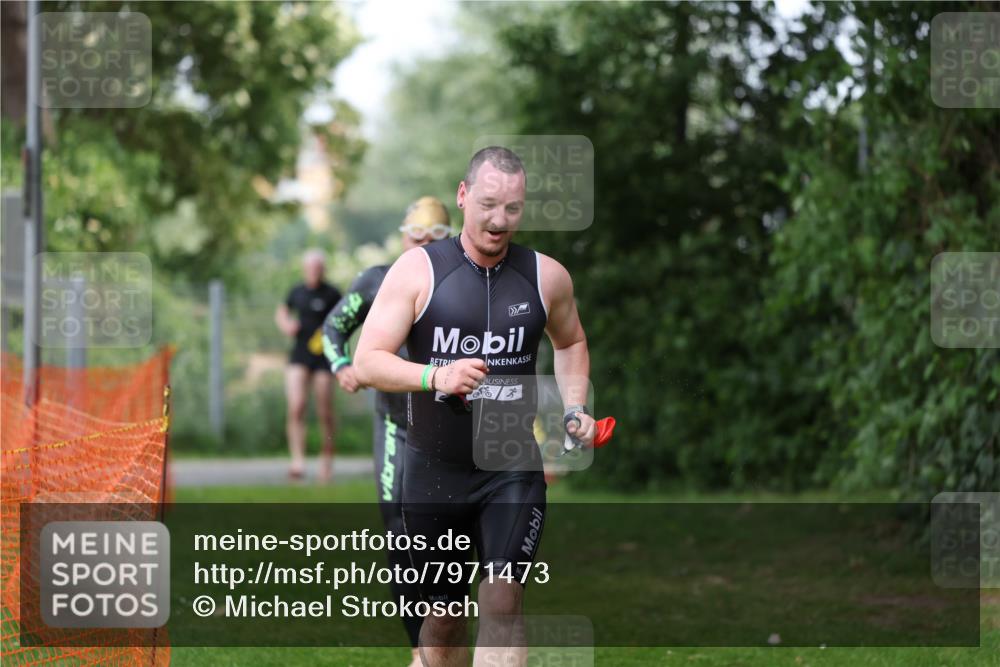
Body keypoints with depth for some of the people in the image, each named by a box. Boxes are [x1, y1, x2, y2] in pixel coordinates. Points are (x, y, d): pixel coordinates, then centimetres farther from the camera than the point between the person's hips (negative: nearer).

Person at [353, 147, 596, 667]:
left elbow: (570, 343, 22)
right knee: (444, 618, 9)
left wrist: (574, 410, 6)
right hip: (434, 470, 0)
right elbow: (367, 361, -11)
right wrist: (435, 376, -29)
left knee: (503, 601, -17)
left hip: (513, 470, 0)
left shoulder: (546, 276, 1)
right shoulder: (419, 269, -7)